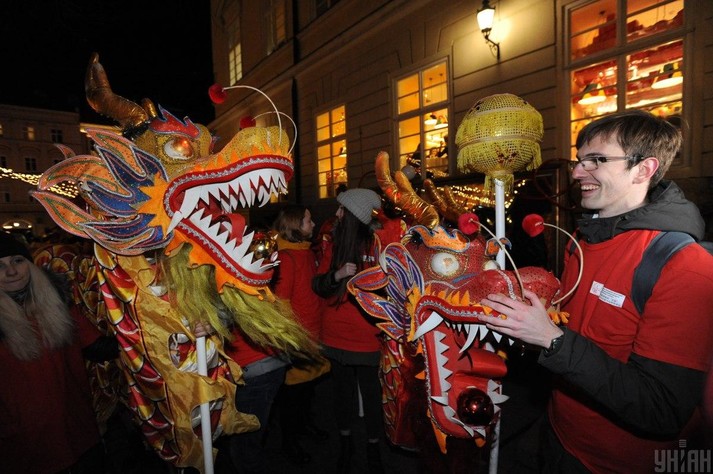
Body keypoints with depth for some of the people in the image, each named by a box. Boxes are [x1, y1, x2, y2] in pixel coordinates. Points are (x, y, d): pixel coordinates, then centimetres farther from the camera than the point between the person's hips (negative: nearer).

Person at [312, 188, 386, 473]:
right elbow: (318, 286, 2)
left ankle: (373, 448, 33)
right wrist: (337, 274, -17)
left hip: (369, 335, -3)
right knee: (343, 390, 16)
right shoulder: (335, 244, 4)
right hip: (337, 334, 4)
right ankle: (345, 443, 39)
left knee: (371, 393, 8)